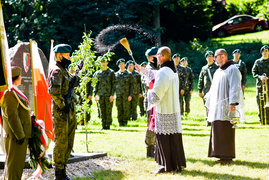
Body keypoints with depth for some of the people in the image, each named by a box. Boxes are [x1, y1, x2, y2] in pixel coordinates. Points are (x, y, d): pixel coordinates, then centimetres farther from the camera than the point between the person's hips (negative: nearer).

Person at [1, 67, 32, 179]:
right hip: (16, 135, -11)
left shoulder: (14, 92, 18)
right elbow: (11, 115, -22)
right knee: (15, 162, -6)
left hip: (20, 134, 11)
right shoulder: (10, 93, -16)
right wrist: (20, 135, -22)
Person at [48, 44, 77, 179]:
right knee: (61, 143, -5)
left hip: (70, 112, 9)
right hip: (61, 113, -9)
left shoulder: (65, 71, 18)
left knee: (68, 143, 12)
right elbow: (54, 92, -24)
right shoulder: (56, 71, -12)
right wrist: (62, 106, -18)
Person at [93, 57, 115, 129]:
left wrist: (112, 95, -10)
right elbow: (95, 85, 13)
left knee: (108, 111, -2)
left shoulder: (111, 72, 1)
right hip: (100, 95, 3)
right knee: (102, 111, 4)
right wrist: (95, 95, 5)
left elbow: (113, 84, -2)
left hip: (108, 95, -3)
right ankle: (103, 125, 10)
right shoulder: (97, 73, 11)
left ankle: (108, 125, 4)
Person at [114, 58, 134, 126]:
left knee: (126, 109, -2)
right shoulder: (116, 74, 11)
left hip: (126, 95, -2)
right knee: (119, 109, 3)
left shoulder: (129, 74, 3)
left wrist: (130, 95, -7)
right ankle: (120, 122, 10)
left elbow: (132, 85, 1)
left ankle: (125, 122, 5)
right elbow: (114, 85, 13)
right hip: (118, 95, 3)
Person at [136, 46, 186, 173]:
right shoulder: (173, 70, 10)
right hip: (174, 110, 9)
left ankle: (167, 166, 4)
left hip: (164, 111, -9)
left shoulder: (163, 72, -19)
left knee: (164, 138, 0)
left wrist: (149, 93, 2)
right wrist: (143, 70, 42)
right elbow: (156, 75, 31)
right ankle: (178, 164, 19)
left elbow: (156, 94, -20)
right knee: (174, 137, 13)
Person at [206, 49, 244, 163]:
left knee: (226, 131, -9)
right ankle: (220, 153, 11)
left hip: (226, 107, -8)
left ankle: (227, 155, -7)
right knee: (217, 131, 7)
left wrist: (233, 103, -26)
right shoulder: (217, 72, 21)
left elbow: (235, 87, -16)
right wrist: (209, 105, 23)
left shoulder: (232, 70, -5)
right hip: (217, 108, 8)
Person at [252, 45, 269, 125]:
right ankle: (262, 121, 6)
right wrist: (260, 77, -11)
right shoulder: (257, 62, 11)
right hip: (259, 85, 2)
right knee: (260, 103, 0)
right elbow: (254, 72, 7)